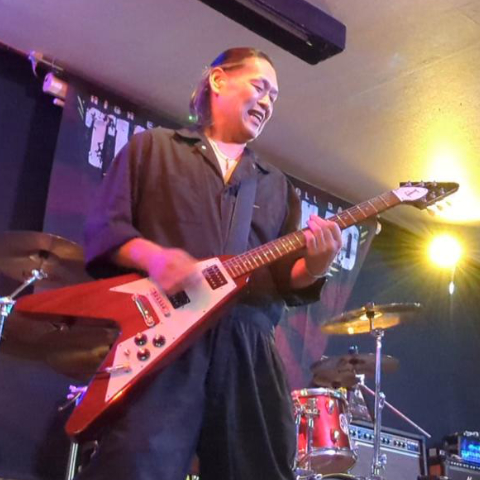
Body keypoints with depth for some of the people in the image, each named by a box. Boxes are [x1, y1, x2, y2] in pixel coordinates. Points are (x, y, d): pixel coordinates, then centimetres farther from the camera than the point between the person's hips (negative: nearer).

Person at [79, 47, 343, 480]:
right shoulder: (153, 147, 16)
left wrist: (314, 266, -5)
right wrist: (151, 256, -16)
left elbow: (286, 278, 18)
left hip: (250, 347, 4)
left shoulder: (277, 185, 27)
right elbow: (104, 226, 5)